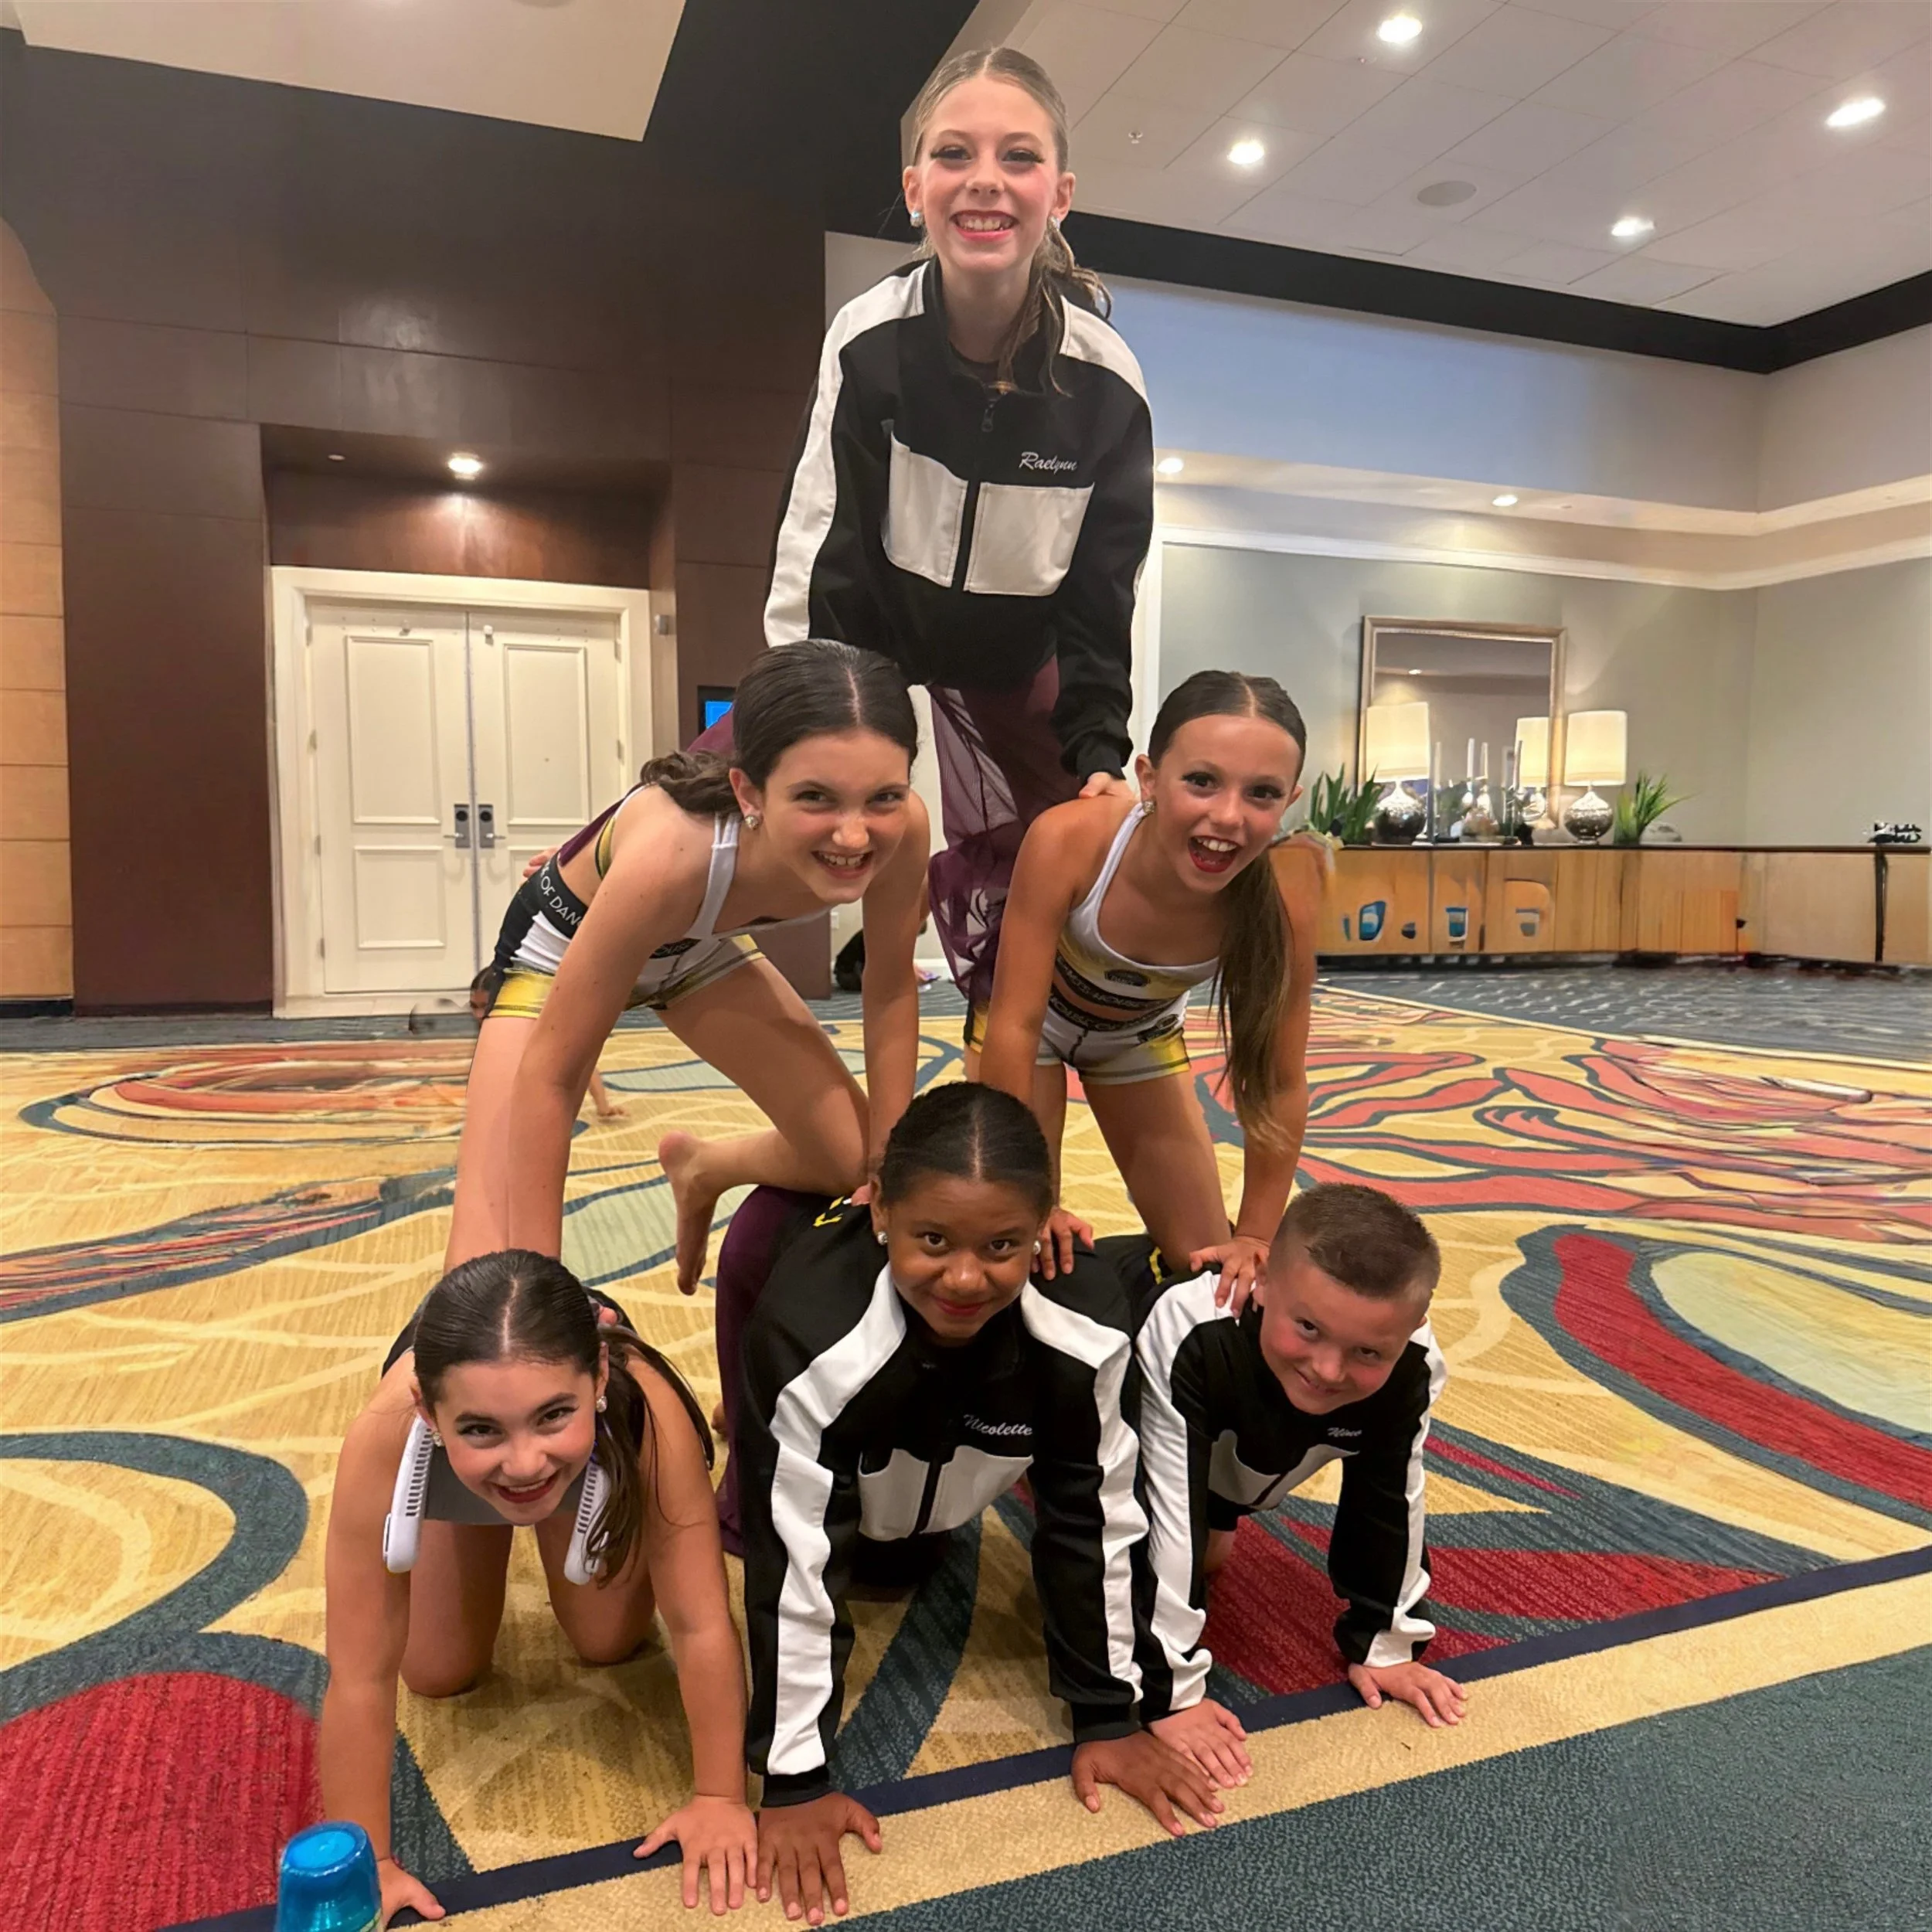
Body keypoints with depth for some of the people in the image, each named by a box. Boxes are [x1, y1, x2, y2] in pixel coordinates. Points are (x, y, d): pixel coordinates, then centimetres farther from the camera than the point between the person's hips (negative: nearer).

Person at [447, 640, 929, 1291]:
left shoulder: (900, 829, -31)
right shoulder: (669, 855, -44)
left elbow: (891, 990, -11)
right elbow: (549, 1075, -32)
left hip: (701, 945, 5)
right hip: (561, 949, -4)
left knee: (858, 1165, 4)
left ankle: (699, 1167, 34)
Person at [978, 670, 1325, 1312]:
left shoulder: (1284, 894, -34)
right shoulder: (1068, 841, -40)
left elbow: (1279, 1085, -22)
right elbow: (1014, 1024, -31)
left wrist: (1255, 1239, -17)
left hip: (1142, 1036, 2)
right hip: (1034, 1022, -2)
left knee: (1210, 1268, 6)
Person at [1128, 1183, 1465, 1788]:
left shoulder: (1410, 1374, -33)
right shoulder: (1188, 1336, -49)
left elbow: (1389, 1504, -15)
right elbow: (1164, 1520, -42)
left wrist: (1381, 1642, -6)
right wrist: (1169, 1692, -36)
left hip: (1226, 1443, 5)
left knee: (1209, 1556, 22)